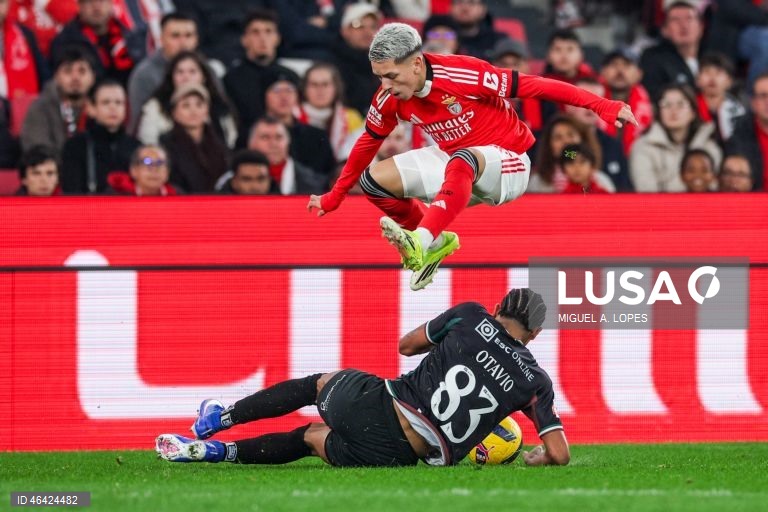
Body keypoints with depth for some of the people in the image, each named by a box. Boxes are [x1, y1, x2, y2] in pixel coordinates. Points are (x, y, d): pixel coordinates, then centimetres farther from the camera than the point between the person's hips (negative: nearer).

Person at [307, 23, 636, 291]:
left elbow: (531, 86, -24)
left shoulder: (462, 74, -27)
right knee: (374, 180, -5)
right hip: (453, 163, 7)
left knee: (462, 161, -40)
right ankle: (437, 243, 13)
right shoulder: (389, 99, -8)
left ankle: (421, 240, -55)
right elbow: (368, 143, 11)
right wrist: (335, 197, 18)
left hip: (506, 165, -7)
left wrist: (602, 106, -25)